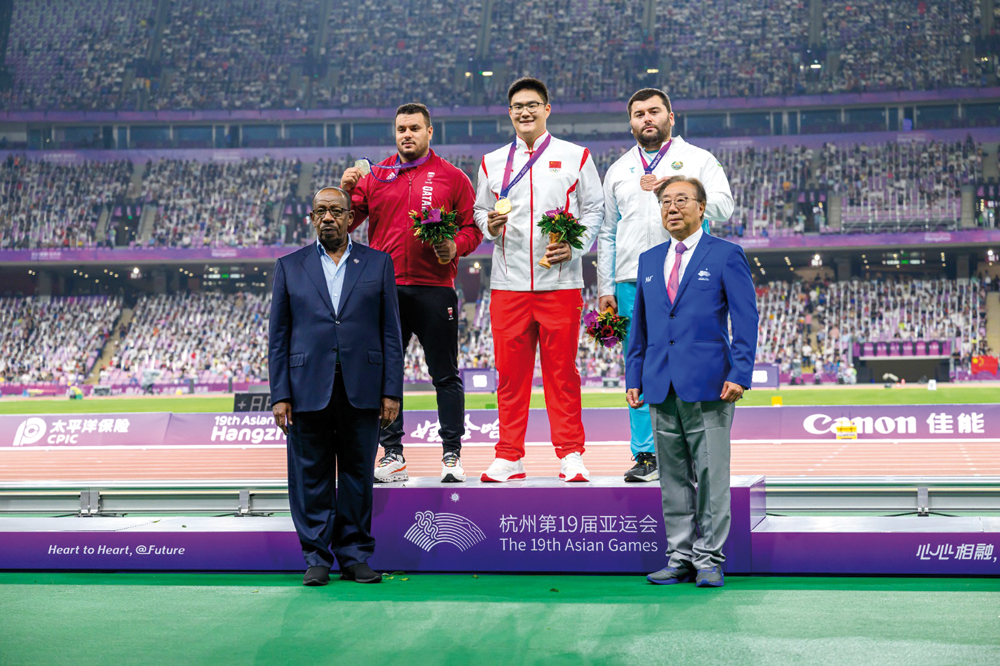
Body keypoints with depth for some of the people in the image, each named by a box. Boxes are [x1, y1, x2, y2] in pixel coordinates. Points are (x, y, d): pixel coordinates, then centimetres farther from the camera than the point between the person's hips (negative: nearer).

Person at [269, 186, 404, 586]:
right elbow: (278, 336, 6)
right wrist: (280, 396, -2)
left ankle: (354, 556, 15)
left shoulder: (378, 264, 8)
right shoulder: (290, 266, 8)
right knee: (311, 477, 3)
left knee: (358, 475, 6)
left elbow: (390, 332, 5)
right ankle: (316, 557, 13)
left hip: (362, 390, 0)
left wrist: (391, 392, -2)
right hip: (309, 390, 0)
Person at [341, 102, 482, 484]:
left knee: (446, 375, 1)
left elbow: (472, 227, 6)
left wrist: (456, 246, -13)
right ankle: (392, 455, 11)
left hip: (434, 288, -2)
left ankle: (452, 456, 8)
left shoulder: (452, 177, 7)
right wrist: (346, 192, -6)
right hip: (385, 290, 2)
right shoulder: (375, 176, 12)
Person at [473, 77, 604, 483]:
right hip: (508, 282, 2)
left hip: (560, 281, -2)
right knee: (510, 372, 2)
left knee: (561, 371, -1)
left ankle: (570, 455, 6)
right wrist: (488, 224, -4)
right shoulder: (492, 163, 14)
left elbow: (595, 210, 7)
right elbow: (480, 212, 18)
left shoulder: (575, 157, 8)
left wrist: (574, 245, -9)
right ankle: (509, 457, 9)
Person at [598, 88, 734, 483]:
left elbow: (723, 207, -5)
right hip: (632, 283, 3)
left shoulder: (698, 160, 10)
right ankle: (645, 456, 5)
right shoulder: (619, 170, 20)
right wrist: (605, 288, 11)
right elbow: (607, 235, 19)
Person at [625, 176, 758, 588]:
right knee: (673, 477, 8)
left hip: (707, 384, -5)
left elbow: (746, 319, -3)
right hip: (662, 385, 5)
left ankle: (709, 559, 6)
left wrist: (739, 373, -12)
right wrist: (634, 377, 12)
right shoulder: (649, 260, 16)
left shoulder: (726, 256, 2)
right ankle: (680, 558, 15)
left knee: (711, 475, -2)